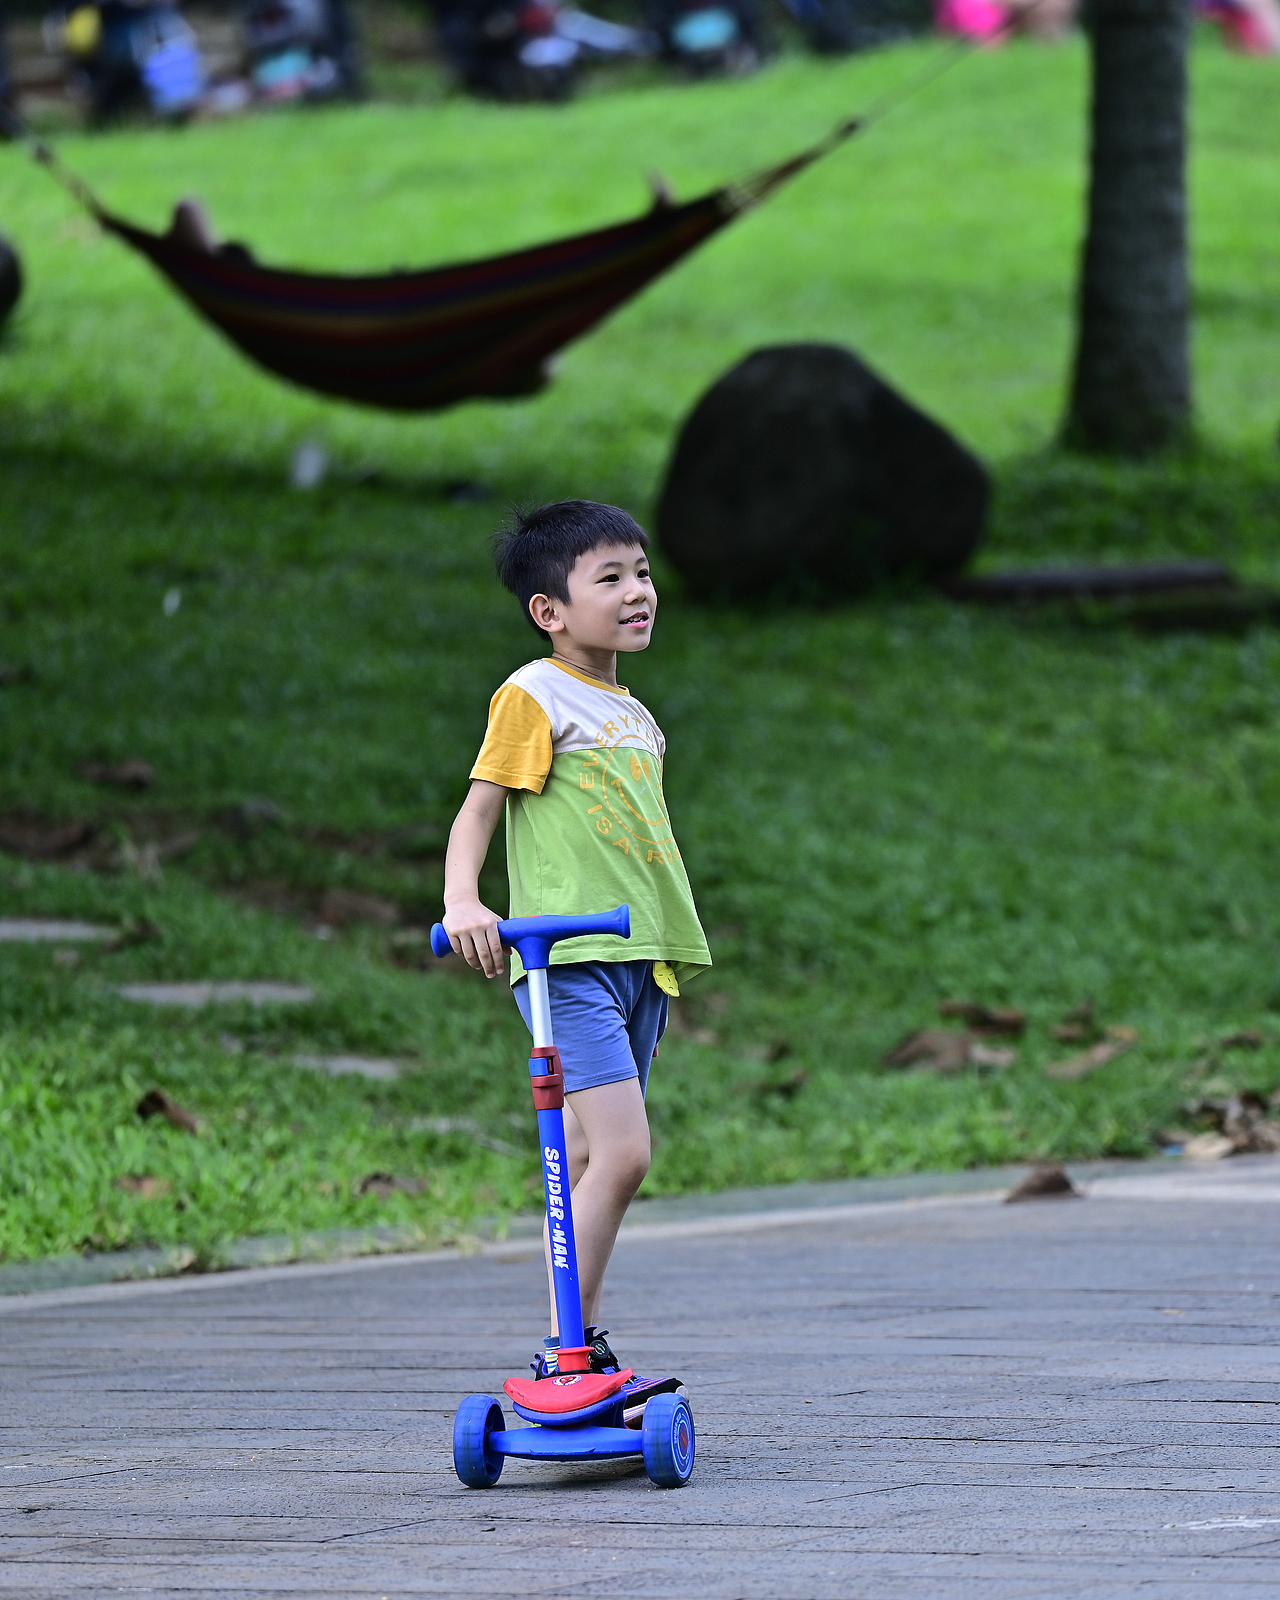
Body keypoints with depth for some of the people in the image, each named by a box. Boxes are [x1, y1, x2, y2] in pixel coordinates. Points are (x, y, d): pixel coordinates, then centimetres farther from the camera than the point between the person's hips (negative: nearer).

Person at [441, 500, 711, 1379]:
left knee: (590, 1161, 10)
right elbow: (479, 810, -9)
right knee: (621, 1152, -19)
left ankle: (572, 1351, 15)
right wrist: (462, 901, -26)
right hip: (567, 957, -8)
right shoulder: (533, 696, -4)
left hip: (639, 961, 8)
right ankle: (571, 1347, -15)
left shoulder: (636, 718, 20)